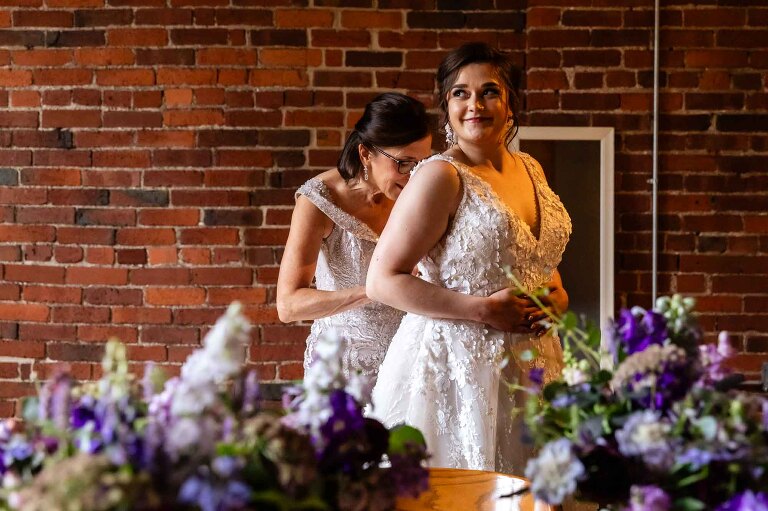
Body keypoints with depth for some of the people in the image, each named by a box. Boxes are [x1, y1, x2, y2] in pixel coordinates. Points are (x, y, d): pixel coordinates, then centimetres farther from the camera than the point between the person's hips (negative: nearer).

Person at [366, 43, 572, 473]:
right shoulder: (441, 176, -12)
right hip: (455, 367, -7)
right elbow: (383, 281, -16)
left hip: (527, 368, 7)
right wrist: (484, 310, -19)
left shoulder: (531, 170, 11)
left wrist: (557, 297, 4)